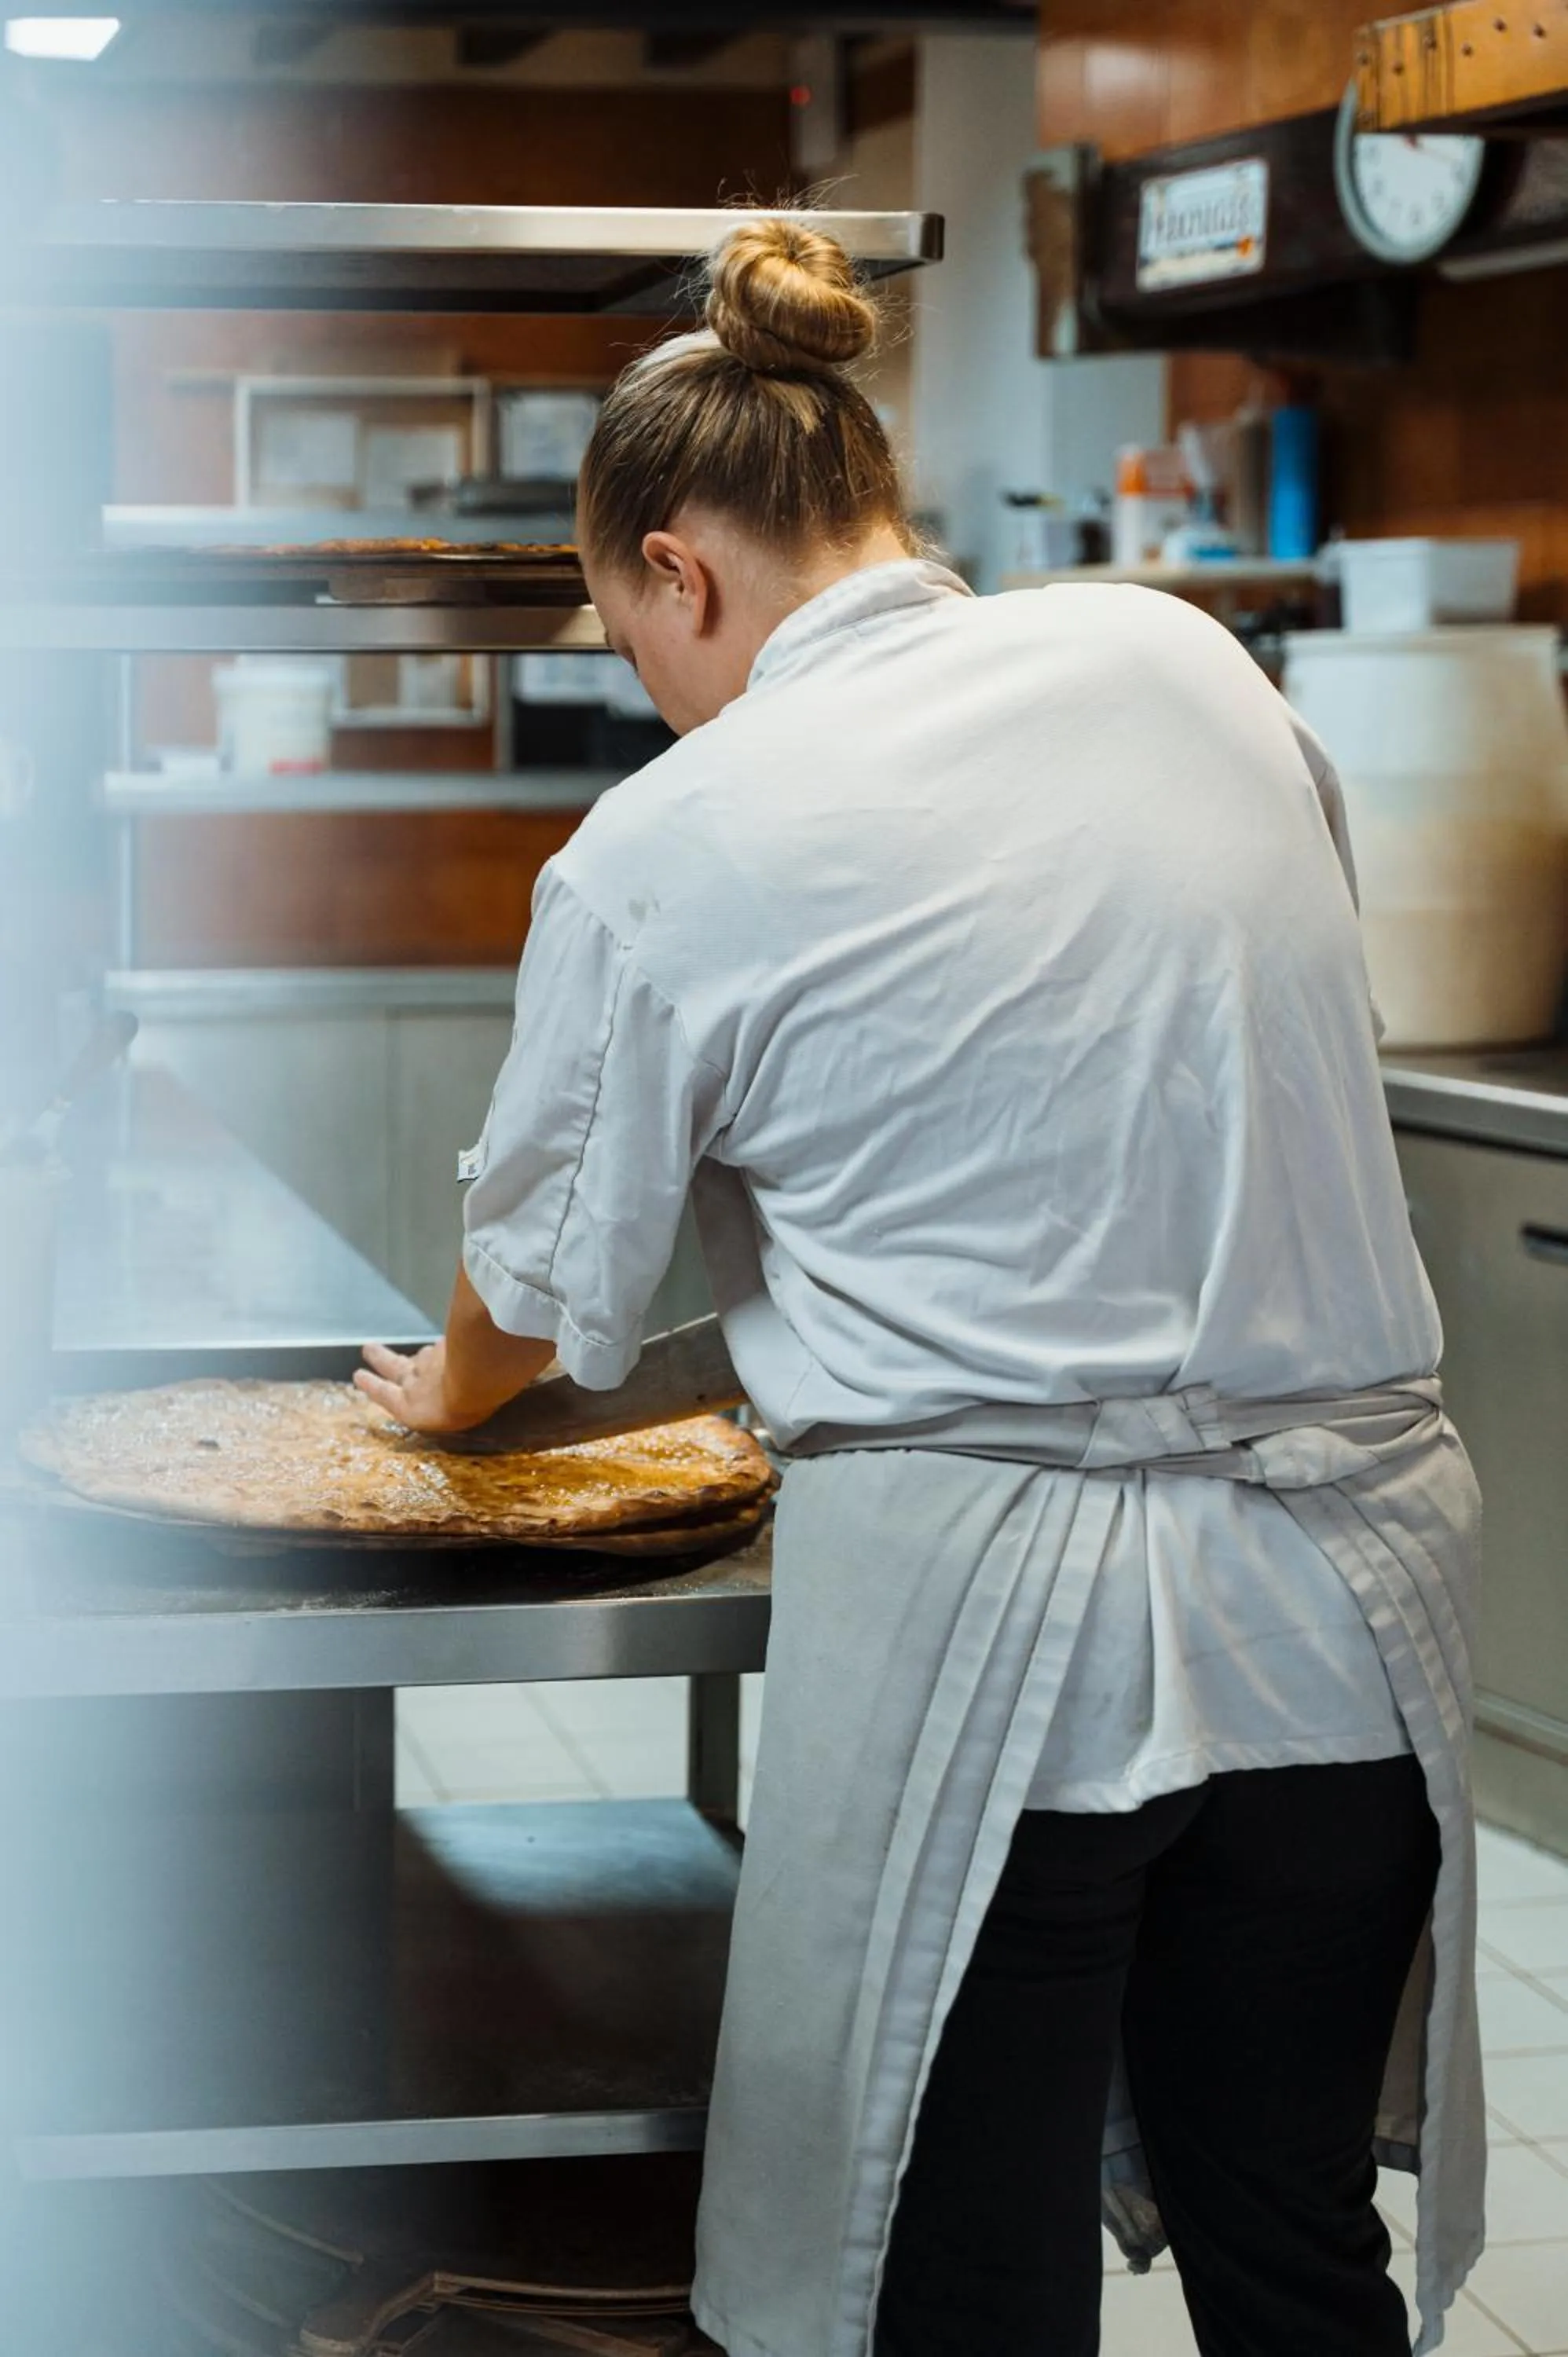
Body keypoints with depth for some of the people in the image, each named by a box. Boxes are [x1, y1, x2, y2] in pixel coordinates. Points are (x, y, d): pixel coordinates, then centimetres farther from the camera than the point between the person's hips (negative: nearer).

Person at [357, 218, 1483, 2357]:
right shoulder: (1185, 660, 4)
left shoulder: (664, 856, -6)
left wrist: (447, 1400, 30)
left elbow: (551, 1280, 8)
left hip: (984, 1620, -4)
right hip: (1344, 1582, 5)